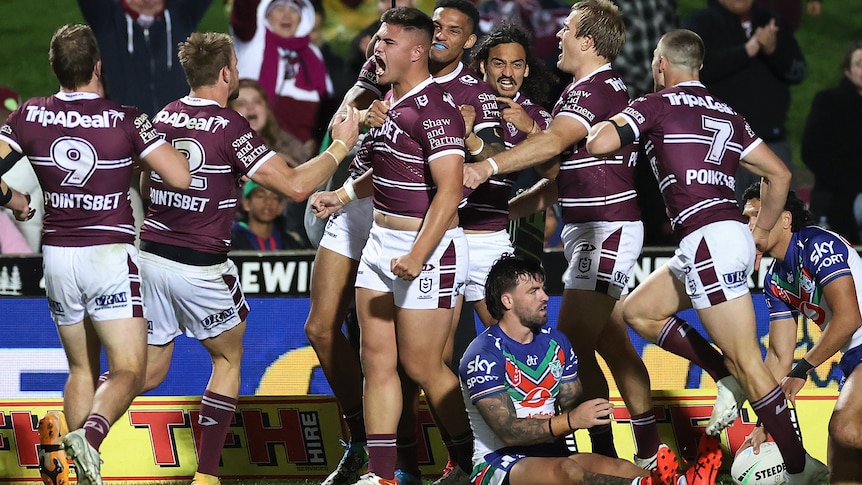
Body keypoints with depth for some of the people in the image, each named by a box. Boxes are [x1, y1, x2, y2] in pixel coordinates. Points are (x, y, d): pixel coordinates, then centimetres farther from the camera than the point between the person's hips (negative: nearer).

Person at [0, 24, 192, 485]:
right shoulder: (125, 120, -10)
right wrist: (157, 140, 6)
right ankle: (90, 435, -33)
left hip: (57, 256, 4)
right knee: (128, 372, -5)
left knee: (81, 369, 18)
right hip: (111, 256, -4)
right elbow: (181, 177, -14)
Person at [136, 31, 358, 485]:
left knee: (148, 373, 13)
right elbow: (295, 185, -17)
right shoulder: (230, 128, -14)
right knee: (228, 358, 17)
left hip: (150, 256, 5)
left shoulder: (163, 118, 6)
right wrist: (340, 146, -4)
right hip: (200, 266, -5)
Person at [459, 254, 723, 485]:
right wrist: (570, 420, -27)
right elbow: (508, 432, -18)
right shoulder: (484, 356, -11)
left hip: (548, 453, 7)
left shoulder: (556, 342, 11)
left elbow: (572, 407, 13)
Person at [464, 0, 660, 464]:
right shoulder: (606, 86, 17)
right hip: (592, 230, 11)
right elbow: (568, 172, 25)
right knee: (613, 345, 13)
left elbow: (552, 141, -34)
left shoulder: (595, 88, -16)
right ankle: (648, 452, 18)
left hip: (605, 229, -11)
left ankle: (604, 454, -9)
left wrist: (489, 165, -44)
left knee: (573, 343, -11)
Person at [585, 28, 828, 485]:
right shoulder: (726, 114, 19)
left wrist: (599, 125, 13)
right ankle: (728, 378, 12)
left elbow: (599, 143, -11)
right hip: (732, 235, 8)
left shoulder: (657, 105, 0)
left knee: (747, 362, -7)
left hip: (708, 240, -8)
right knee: (638, 310, 21)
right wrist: (761, 232, 26)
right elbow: (779, 174, 17)